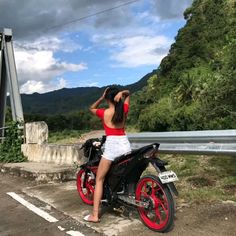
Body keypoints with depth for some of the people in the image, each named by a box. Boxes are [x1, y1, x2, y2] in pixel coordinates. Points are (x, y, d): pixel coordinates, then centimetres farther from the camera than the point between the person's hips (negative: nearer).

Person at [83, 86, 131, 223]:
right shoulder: (124, 110, 5)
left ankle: (95, 215, 3)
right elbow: (128, 93, 21)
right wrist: (122, 93, -1)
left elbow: (92, 108, 20)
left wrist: (102, 97, 8)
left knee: (99, 179, 5)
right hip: (125, 145, 4)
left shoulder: (104, 113, -3)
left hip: (111, 146, -4)